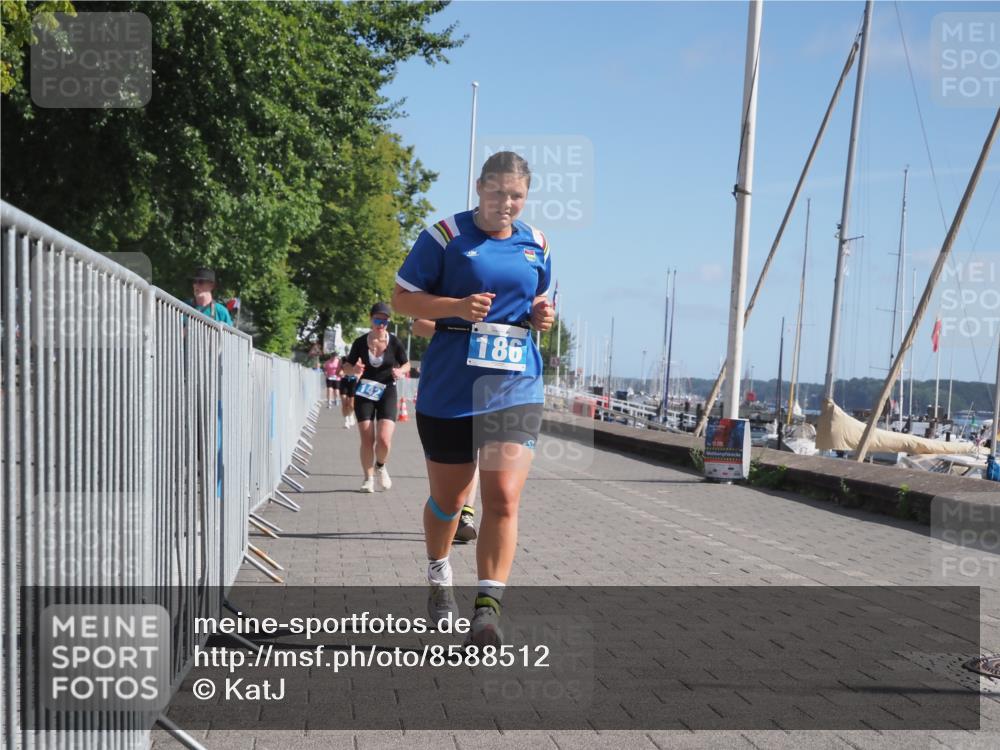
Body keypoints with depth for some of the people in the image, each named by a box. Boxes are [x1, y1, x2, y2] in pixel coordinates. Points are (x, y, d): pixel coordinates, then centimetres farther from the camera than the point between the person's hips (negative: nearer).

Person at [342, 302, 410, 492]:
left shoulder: (395, 343, -4)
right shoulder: (360, 342, -2)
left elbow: (406, 364, 10)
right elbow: (346, 366, 7)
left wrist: (400, 371, -13)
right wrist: (354, 369, -16)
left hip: (386, 393, -1)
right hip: (364, 394, 1)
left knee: (384, 440, -13)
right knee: (367, 440, -4)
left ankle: (380, 466, 19)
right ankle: (368, 479, 14)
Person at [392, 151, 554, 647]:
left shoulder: (536, 245, 10)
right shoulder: (446, 235, -4)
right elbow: (402, 297, -2)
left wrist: (542, 315, 2)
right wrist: (458, 306, -18)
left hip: (517, 386, 2)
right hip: (450, 384, -2)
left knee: (504, 497, -13)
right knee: (448, 498, 11)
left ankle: (487, 609, -11)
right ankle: (439, 578, 39)